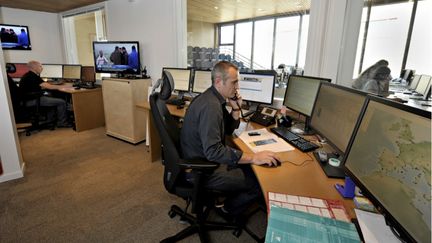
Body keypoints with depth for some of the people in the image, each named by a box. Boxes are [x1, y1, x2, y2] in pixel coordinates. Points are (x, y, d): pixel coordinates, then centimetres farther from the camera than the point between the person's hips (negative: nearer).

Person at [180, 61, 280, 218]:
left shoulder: (214, 99, 5)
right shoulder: (210, 106, -27)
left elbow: (229, 130, 13)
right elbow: (213, 151, -34)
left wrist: (236, 108, -4)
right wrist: (253, 158, -32)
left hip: (205, 158, 10)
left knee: (252, 168, 13)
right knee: (260, 182, -6)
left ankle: (229, 199, 29)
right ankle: (229, 210, 17)